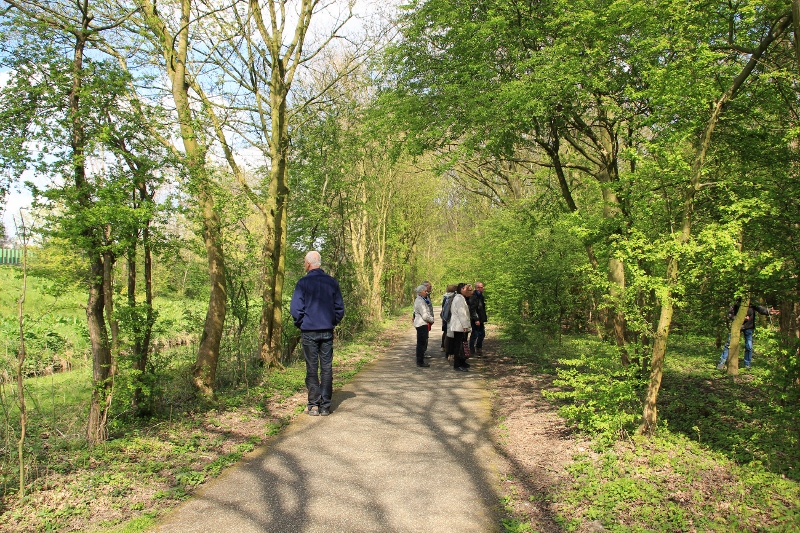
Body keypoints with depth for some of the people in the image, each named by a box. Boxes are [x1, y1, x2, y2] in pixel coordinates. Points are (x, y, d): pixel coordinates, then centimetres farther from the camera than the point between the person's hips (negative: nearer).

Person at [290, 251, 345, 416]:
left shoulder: (303, 282, -8)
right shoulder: (332, 282, 3)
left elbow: (295, 308, -9)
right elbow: (340, 308, 7)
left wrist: (300, 325, 6)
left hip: (309, 331, -3)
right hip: (327, 332, 3)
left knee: (312, 368, 4)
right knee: (326, 368, 6)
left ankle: (314, 405, 5)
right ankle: (325, 406, 8)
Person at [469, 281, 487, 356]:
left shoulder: (481, 296, 15)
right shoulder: (473, 297, -16)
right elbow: (472, 309, -22)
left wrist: (484, 319, 20)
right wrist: (476, 319, -24)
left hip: (481, 320, 10)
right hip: (476, 320, -10)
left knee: (482, 334, 16)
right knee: (474, 335, -4)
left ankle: (479, 349, 28)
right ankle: (472, 351, 4)